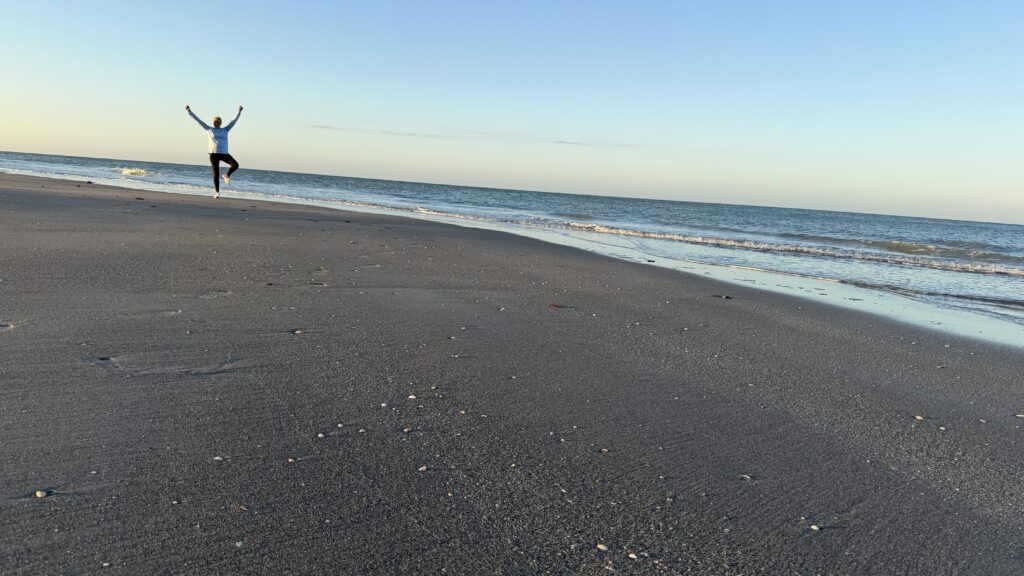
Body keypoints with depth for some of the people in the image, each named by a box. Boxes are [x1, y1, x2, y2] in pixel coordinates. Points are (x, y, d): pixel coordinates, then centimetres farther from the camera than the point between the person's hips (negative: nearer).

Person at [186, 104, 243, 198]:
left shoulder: (225, 130, 12)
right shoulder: (209, 130, 9)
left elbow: (234, 120, 11)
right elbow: (198, 120, 8)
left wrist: (239, 112, 6)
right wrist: (189, 112, 4)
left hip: (224, 154, 2)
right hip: (214, 154, -1)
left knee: (235, 165, -21)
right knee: (216, 173, -3)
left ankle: (227, 176, 8)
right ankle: (217, 192, 5)